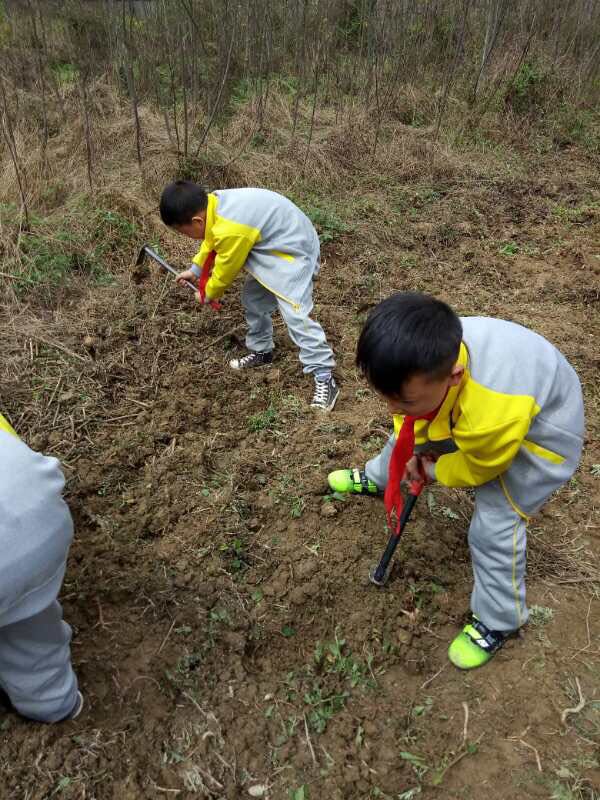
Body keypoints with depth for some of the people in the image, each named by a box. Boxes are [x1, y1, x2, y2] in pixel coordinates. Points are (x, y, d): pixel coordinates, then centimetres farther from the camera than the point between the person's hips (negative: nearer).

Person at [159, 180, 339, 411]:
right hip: (272, 244, 10)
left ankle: (324, 378, -15)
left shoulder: (230, 230, -31)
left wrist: (208, 295, 6)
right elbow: (211, 239, 17)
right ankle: (260, 351, 35)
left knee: (295, 314, -19)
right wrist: (195, 269, 24)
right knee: (252, 298, 19)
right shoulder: (214, 203, -5)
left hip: (292, 252, -10)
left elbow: (225, 272, -14)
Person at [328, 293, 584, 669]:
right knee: (409, 437, 20)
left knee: (493, 529, -10)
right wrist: (411, 452, -11)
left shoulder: (494, 412, -49)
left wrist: (431, 470, -8)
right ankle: (377, 479, 53)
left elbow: (476, 468, -24)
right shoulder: (428, 354, -32)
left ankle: (498, 621, 17)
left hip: (538, 436, -7)